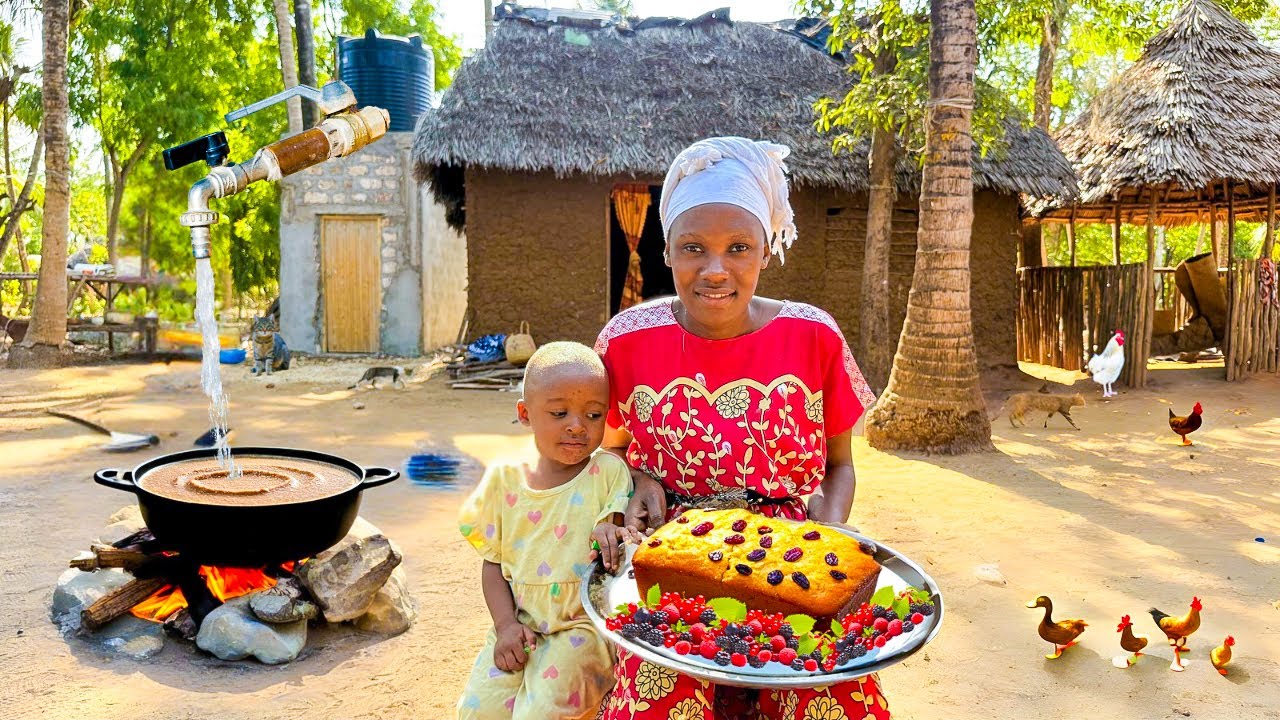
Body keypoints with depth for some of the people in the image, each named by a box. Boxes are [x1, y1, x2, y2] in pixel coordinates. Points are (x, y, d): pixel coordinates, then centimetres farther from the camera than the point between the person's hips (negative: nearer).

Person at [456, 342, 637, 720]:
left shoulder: (608, 472, -5)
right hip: (518, 625, 3)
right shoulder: (505, 479, 2)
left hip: (583, 624, -3)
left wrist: (612, 533, -31)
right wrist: (505, 624, -5)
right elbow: (493, 562, 7)